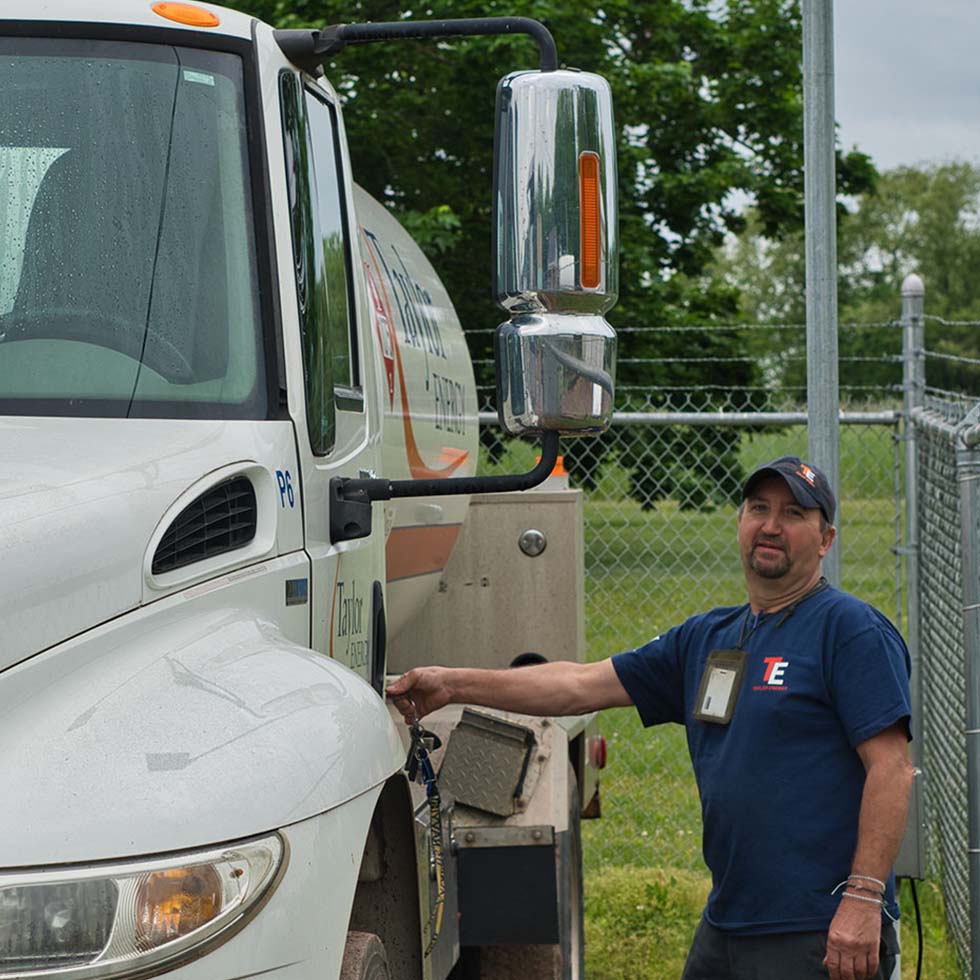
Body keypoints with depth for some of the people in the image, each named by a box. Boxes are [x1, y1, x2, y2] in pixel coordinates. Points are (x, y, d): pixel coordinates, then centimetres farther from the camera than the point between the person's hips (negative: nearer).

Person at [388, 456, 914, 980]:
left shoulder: (851, 630, -6)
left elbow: (891, 769, -13)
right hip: (724, 928, 8)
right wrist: (453, 685, 10)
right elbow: (583, 685, 16)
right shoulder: (707, 638, 16)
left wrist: (863, 899, -20)